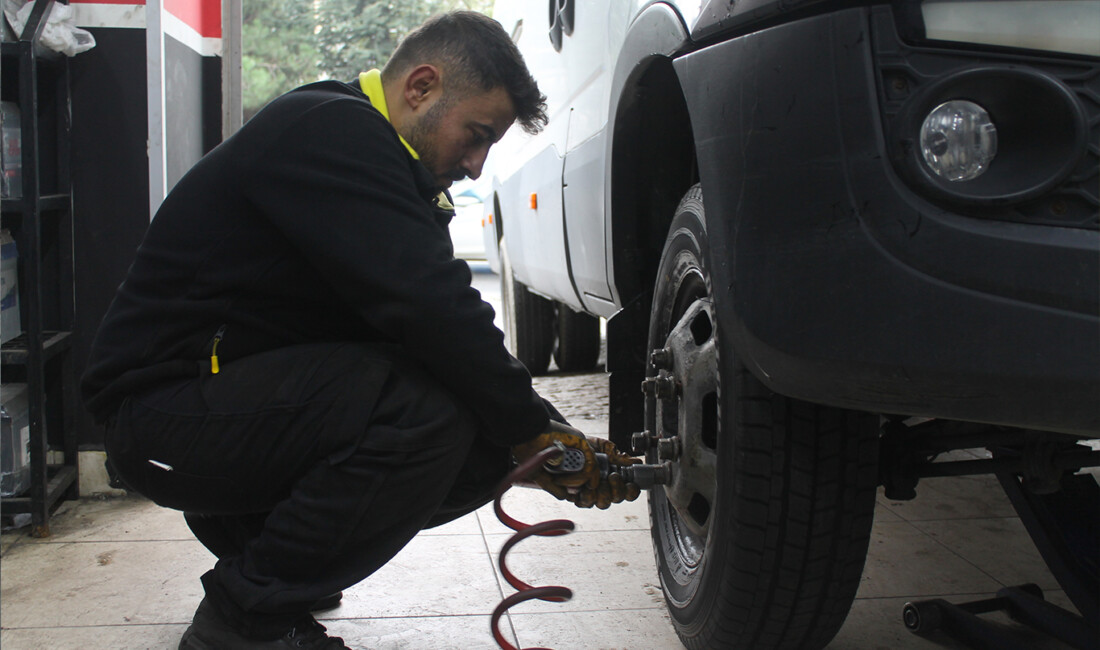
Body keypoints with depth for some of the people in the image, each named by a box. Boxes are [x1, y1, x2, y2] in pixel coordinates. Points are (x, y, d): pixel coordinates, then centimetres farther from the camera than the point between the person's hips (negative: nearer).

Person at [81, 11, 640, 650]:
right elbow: (429, 308, -28)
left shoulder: (386, 167, 13)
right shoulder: (328, 130, -18)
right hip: (166, 406, -10)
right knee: (432, 412, -29)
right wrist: (533, 429, -15)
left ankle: (252, 541, 13)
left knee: (487, 445, -2)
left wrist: (551, 449, -1)